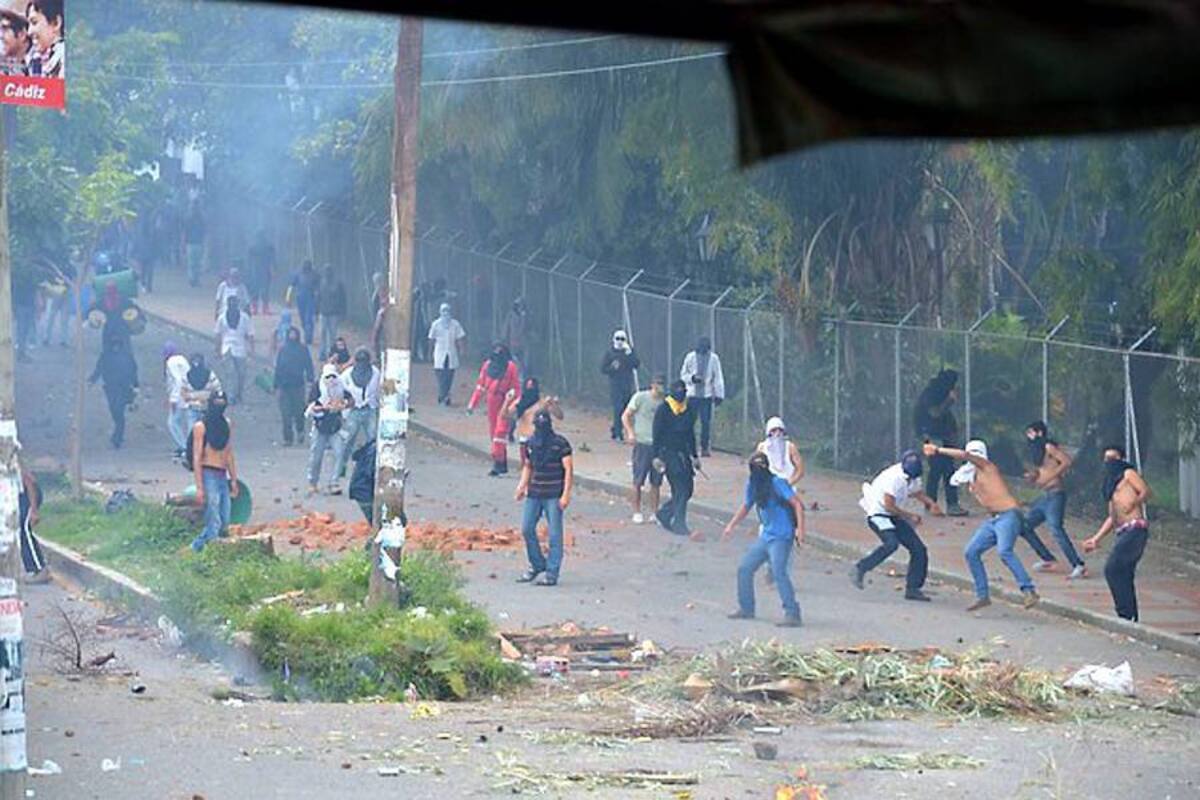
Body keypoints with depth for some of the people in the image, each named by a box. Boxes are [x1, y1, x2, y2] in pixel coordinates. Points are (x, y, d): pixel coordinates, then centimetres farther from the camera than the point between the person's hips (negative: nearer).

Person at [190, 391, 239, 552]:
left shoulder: (227, 425, 12)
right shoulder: (201, 427, -8)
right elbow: (197, 458, -11)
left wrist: (234, 480, 15)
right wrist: (199, 487, -16)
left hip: (222, 476, 7)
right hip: (208, 475, -7)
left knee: (224, 523, 6)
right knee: (214, 523, -13)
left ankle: (198, 546, 18)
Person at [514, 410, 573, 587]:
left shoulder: (560, 444, -8)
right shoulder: (530, 443, 8)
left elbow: (569, 470, -8)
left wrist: (566, 494, -14)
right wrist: (523, 485, 6)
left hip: (554, 496, -6)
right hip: (534, 493, 6)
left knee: (554, 534, -3)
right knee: (527, 529, 5)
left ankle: (551, 573, 0)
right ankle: (537, 566, 22)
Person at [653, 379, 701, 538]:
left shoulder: (689, 409, 11)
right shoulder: (663, 410, -7)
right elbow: (656, 434, -7)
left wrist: (695, 456, 19)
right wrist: (656, 457, -13)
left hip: (683, 453, 7)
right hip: (668, 452, -7)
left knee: (687, 489, 4)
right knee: (680, 490, -11)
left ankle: (664, 513, 22)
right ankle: (679, 524, -6)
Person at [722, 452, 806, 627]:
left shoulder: (776, 483, -14)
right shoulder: (752, 485, 9)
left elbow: (797, 504, -18)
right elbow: (746, 506, 27)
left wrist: (800, 529, -27)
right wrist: (731, 526, 26)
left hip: (781, 537, -8)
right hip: (765, 537, 8)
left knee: (778, 571, -22)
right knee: (744, 568, 11)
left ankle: (792, 614, -21)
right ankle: (746, 609, 26)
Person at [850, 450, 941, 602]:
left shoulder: (913, 478, 1)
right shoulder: (894, 477, -25)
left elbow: (918, 493, 22)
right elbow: (889, 506, -24)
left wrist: (931, 504, 2)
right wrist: (910, 516, -14)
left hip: (893, 516, 8)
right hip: (878, 515, -8)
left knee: (919, 549, 1)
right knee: (891, 543, -33)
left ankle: (913, 588, 11)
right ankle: (860, 569, -19)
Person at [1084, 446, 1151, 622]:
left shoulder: (1128, 474, 5)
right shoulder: (1111, 484, 28)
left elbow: (1146, 491, -9)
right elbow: (1112, 517, 30)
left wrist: (1133, 502, -27)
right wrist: (1096, 539, 27)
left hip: (1135, 528, -9)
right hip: (1123, 533, 9)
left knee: (1112, 569, -17)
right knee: (1124, 576, 4)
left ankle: (1126, 615, -16)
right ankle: (1132, 618, 4)